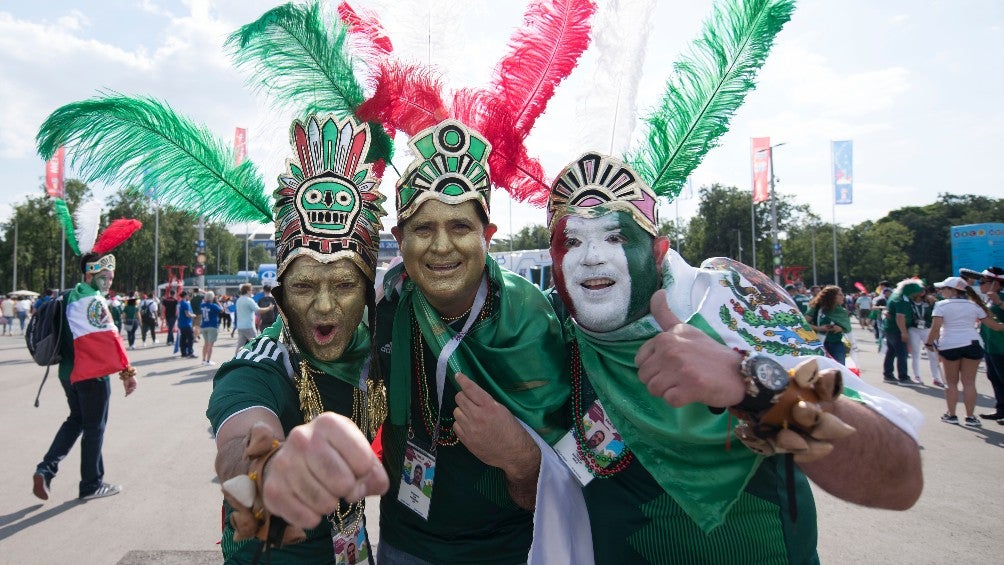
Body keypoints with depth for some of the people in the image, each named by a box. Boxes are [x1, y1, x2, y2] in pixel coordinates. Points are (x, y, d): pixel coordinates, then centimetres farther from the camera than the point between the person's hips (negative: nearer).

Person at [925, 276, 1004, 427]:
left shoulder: (941, 305, -5)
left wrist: (929, 343, -1)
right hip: (972, 345, 2)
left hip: (949, 346, -2)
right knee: (969, 382, 6)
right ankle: (970, 417, 9)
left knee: (951, 382, 10)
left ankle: (951, 415, 14)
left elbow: (935, 328, -13)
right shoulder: (974, 305, 5)